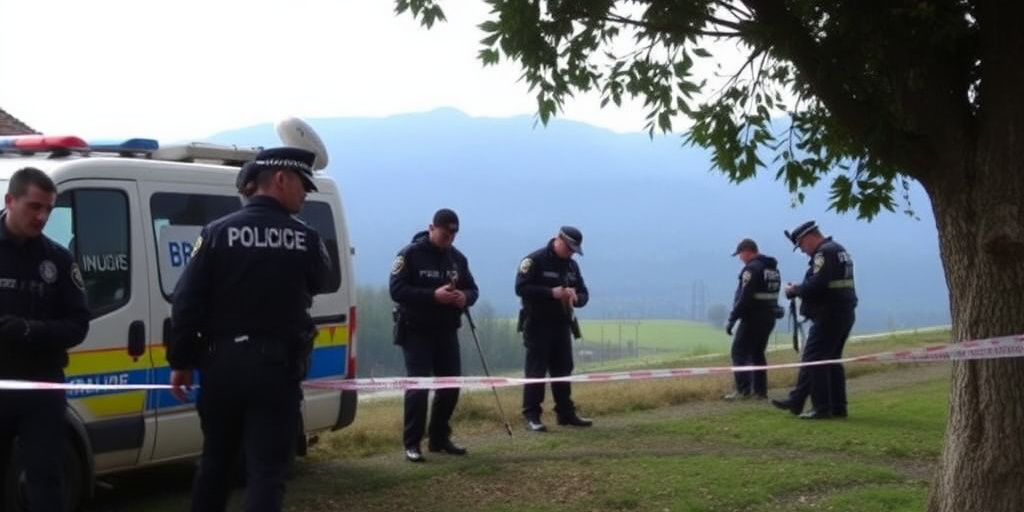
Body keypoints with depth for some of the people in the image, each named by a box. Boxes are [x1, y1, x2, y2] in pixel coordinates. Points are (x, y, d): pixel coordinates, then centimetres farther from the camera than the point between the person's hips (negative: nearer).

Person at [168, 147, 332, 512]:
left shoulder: (217, 232, -1)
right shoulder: (305, 238, -4)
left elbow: (186, 302, -4)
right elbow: (320, 285, 15)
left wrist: (181, 362, 2)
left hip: (222, 362, 3)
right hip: (276, 366, -2)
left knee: (215, 461, 19)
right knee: (266, 471, -1)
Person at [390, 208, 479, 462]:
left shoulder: (457, 257, 8)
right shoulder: (410, 254, -9)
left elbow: (472, 288, 13)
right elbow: (397, 290, -17)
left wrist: (465, 297, -13)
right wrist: (433, 296, -26)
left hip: (446, 331, 6)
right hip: (416, 331, -6)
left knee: (451, 385, 8)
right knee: (418, 386, -10)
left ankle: (439, 437, 22)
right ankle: (412, 443, -3)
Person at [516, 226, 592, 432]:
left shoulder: (571, 265, 13)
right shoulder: (534, 260, -9)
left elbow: (584, 295, 15)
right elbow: (521, 288, -18)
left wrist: (575, 297, -10)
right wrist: (551, 293, -24)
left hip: (562, 325, 7)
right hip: (537, 325, -7)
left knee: (563, 369, 10)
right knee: (536, 370, -7)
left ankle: (566, 413, 18)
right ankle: (531, 416, -5)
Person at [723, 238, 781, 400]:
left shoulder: (752, 268, -15)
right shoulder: (773, 268, 15)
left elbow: (744, 298, -20)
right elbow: (772, 295, 15)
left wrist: (732, 319, -17)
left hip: (753, 318, -9)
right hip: (769, 318, 9)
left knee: (739, 352, -4)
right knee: (758, 353, 16)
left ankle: (743, 389, -12)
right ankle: (760, 390, 14)